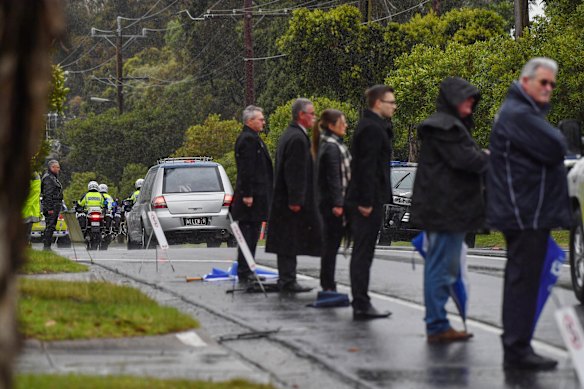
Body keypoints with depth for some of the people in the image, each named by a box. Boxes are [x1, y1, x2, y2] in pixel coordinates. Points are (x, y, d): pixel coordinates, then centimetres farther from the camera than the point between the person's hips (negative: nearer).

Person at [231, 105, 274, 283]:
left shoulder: (253, 138, 19)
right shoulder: (248, 139, -15)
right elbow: (246, 169, -21)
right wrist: (247, 194, -23)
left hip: (255, 195, 11)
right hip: (252, 195, -11)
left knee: (251, 235, 12)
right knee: (248, 233, -8)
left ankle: (246, 272, 16)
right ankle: (244, 272, -7)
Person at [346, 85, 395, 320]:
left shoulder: (371, 125, 17)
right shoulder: (372, 129, -15)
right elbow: (367, 167, -21)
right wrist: (366, 201, -23)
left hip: (363, 200, 10)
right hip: (368, 200, -10)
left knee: (361, 253, 13)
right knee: (363, 253, -8)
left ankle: (360, 303, 18)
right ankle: (361, 305, -7)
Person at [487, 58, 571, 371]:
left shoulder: (523, 112, 20)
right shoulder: (519, 115, -16)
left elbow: (552, 151, 23)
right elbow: (555, 150, -21)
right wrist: (557, 137, -1)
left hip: (524, 213, 11)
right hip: (526, 213, -11)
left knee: (520, 281, 14)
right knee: (524, 280, -9)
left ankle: (515, 347, 20)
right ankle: (517, 349, -7)